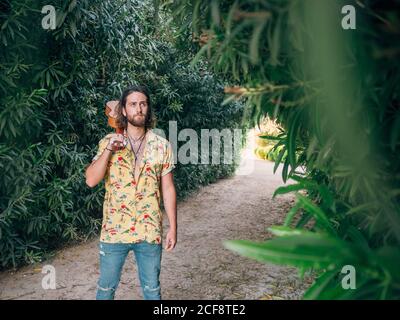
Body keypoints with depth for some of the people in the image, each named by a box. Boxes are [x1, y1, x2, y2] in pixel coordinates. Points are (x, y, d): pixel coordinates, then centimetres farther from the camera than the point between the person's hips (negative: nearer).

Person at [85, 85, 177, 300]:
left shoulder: (162, 145, -1)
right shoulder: (108, 142, -2)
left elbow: (168, 189, 1)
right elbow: (91, 181, -10)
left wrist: (173, 227, -1)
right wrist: (109, 150, -21)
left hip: (150, 232, 0)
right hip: (114, 231, 1)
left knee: (152, 289, 14)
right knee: (106, 288, 16)